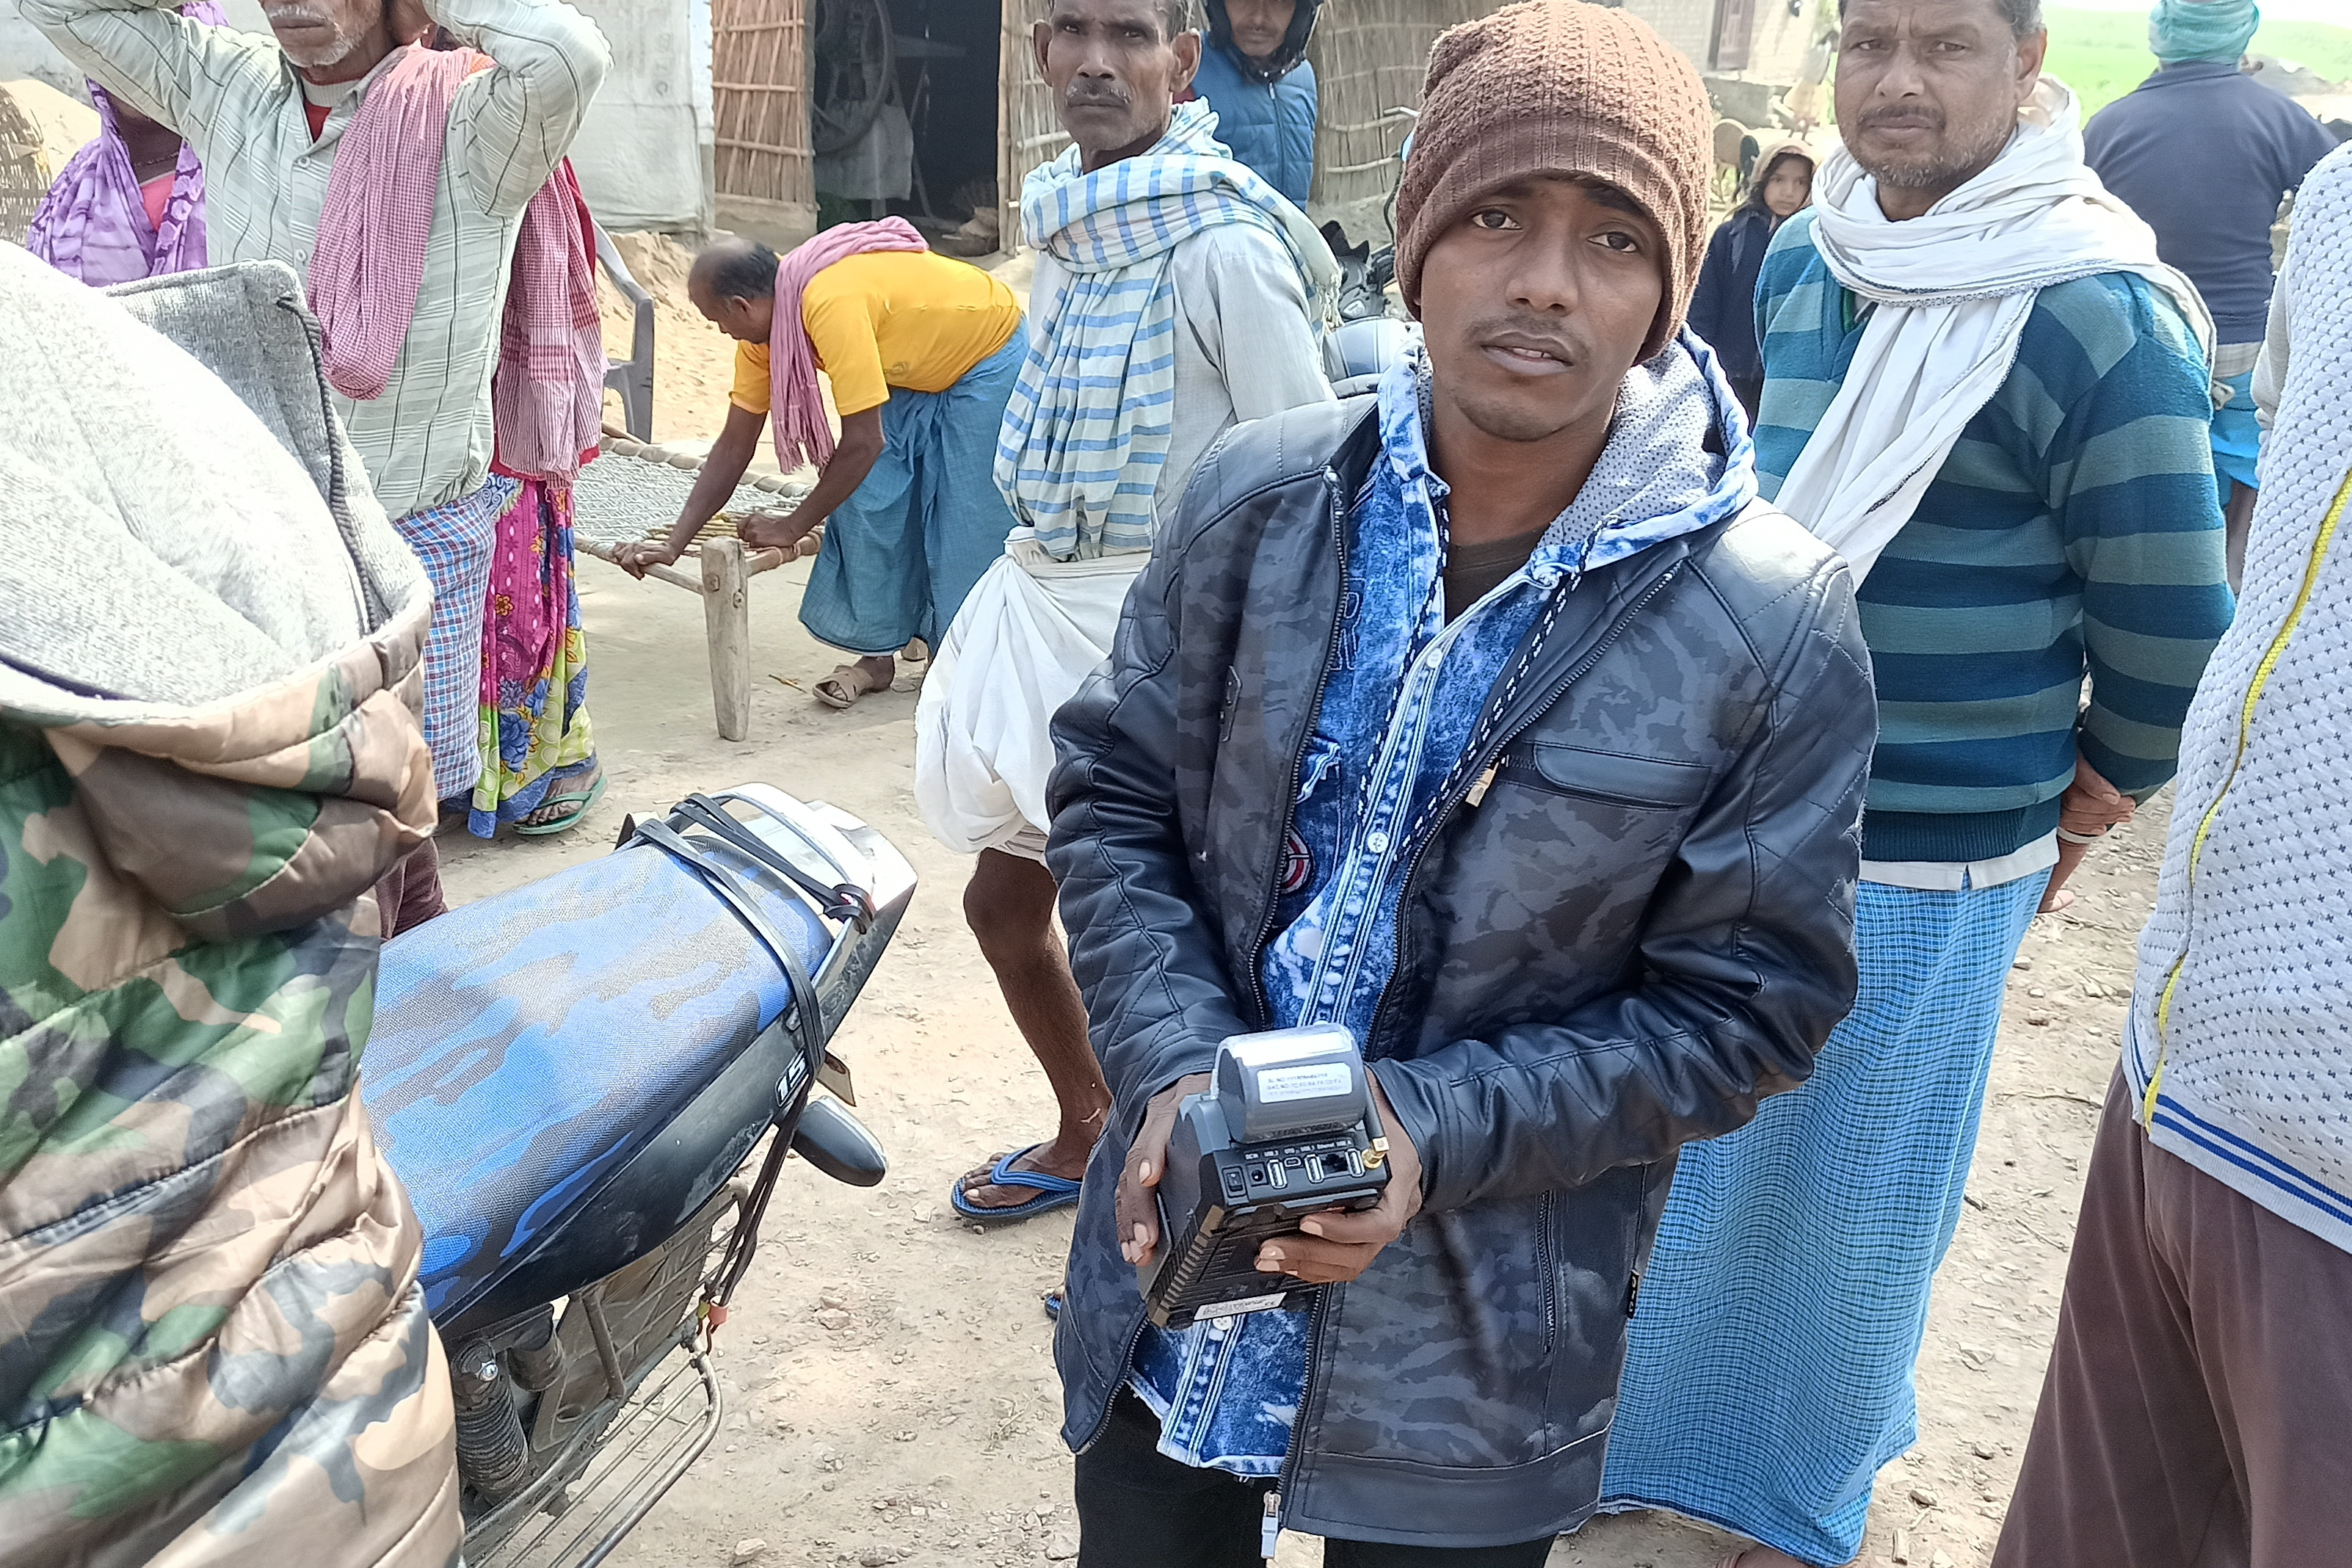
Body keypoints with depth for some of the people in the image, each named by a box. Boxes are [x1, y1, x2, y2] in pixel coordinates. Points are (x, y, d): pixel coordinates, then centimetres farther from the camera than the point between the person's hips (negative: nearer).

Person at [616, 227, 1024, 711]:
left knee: (965, 523, -9)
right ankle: (878, 652, 8)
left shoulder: (830, 304, -38)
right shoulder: (763, 329, -10)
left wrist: (793, 528, -22)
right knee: (869, 501, -3)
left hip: (988, 362, -8)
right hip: (916, 373, 8)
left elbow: (864, 442, -34)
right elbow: (735, 445, -4)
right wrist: (673, 544, -8)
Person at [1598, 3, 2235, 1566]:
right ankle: (1667, 1428, 45)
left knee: (1846, 1197, 13)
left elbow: (2172, 626, -12)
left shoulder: (2096, 315, -18)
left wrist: (2088, 795, 1)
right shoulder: (1801, 261, 2)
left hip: (1919, 869, -6)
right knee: (1691, 1152, 20)